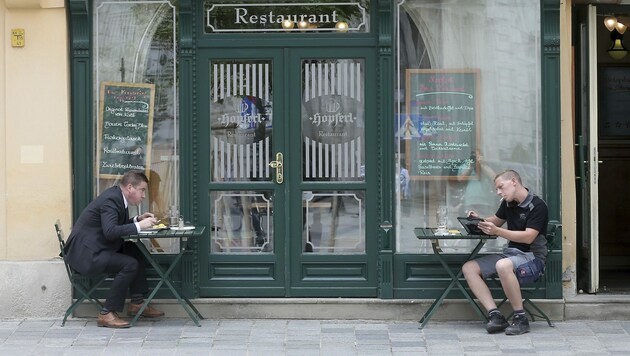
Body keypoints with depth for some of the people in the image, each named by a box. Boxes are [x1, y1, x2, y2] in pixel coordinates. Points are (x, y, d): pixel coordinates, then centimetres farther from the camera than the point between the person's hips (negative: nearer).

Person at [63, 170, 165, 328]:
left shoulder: (117, 197, 10)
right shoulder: (110, 200, -19)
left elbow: (118, 225, 20)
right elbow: (110, 231, -31)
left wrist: (138, 219, 5)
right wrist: (139, 226, -24)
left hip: (96, 247, 11)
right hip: (84, 253, -11)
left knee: (137, 252, 7)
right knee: (130, 264, -22)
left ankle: (137, 303, 13)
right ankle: (107, 314, -16)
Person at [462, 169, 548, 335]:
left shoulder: (537, 205, -12)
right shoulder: (508, 203, 11)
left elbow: (528, 237, -21)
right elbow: (496, 219, 29)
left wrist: (497, 231, -27)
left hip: (532, 256, -9)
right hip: (510, 253, 9)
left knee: (503, 265, -40)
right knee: (469, 268, -7)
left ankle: (521, 318, -27)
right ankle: (495, 315, -18)